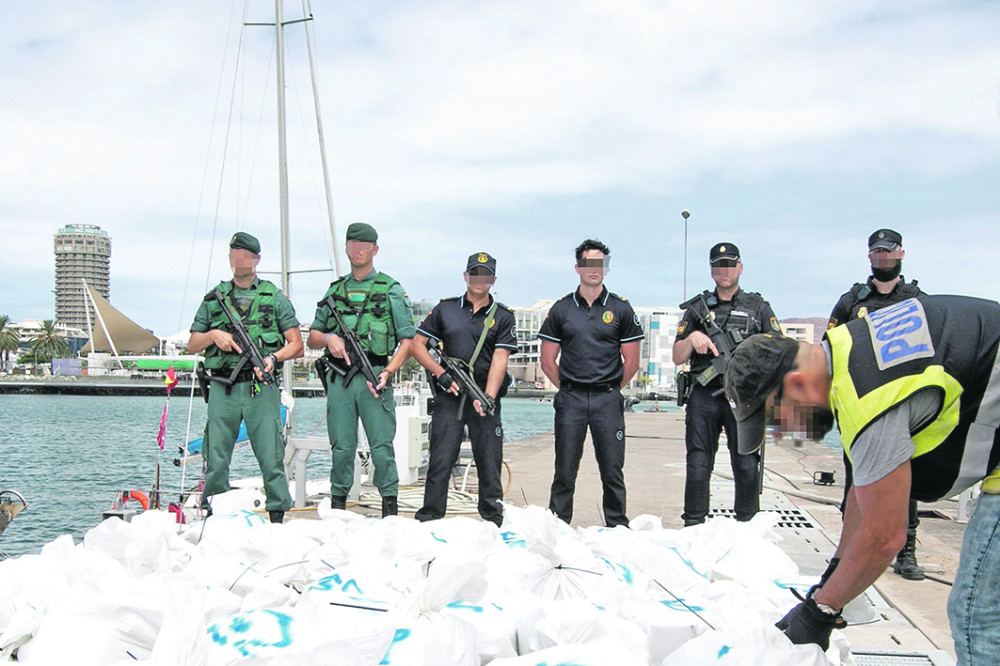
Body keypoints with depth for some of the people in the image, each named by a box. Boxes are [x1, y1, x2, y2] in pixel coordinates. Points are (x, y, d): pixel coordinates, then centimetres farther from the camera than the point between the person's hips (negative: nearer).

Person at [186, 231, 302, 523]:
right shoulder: (213, 299, 16)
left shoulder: (275, 297, 11)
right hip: (223, 389, 2)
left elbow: (296, 345, 7)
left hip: (261, 389, -2)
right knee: (216, 461, 2)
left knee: (271, 460, -5)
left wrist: (273, 358, -12)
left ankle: (277, 517, 2)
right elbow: (192, 346, 18)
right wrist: (213, 335, -2)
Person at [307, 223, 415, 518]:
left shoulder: (391, 289, 7)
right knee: (342, 447, 5)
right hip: (338, 377, 3)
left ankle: (390, 508, 2)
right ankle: (337, 506, 15)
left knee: (382, 447, -6)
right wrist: (328, 338, -2)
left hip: (374, 377, -3)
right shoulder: (335, 290, 18)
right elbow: (312, 337, 21)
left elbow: (408, 339, 3)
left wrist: (388, 372, -10)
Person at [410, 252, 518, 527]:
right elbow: (416, 344, 9)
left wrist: (487, 397, -20)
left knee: (490, 464, 3)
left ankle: (493, 523, 14)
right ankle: (428, 521, 7)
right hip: (449, 396, 0)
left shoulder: (503, 316, 5)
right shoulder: (445, 309, 9)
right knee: (440, 461, -2)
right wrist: (441, 374, -6)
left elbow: (499, 359, -6)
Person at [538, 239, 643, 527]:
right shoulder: (561, 309, 6)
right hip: (570, 400, 1)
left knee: (612, 471, 3)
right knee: (565, 471, 4)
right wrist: (568, 389, 8)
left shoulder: (621, 309, 5)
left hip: (608, 399, 0)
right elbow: (548, 361, 9)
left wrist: (611, 390, 8)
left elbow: (631, 361, 7)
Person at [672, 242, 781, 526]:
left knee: (747, 467, -4)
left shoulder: (759, 308, 14)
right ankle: (693, 529, 8)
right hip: (704, 398, 1)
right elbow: (677, 358, 11)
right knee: (698, 466, 0)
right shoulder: (696, 309, 15)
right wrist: (692, 338, -7)